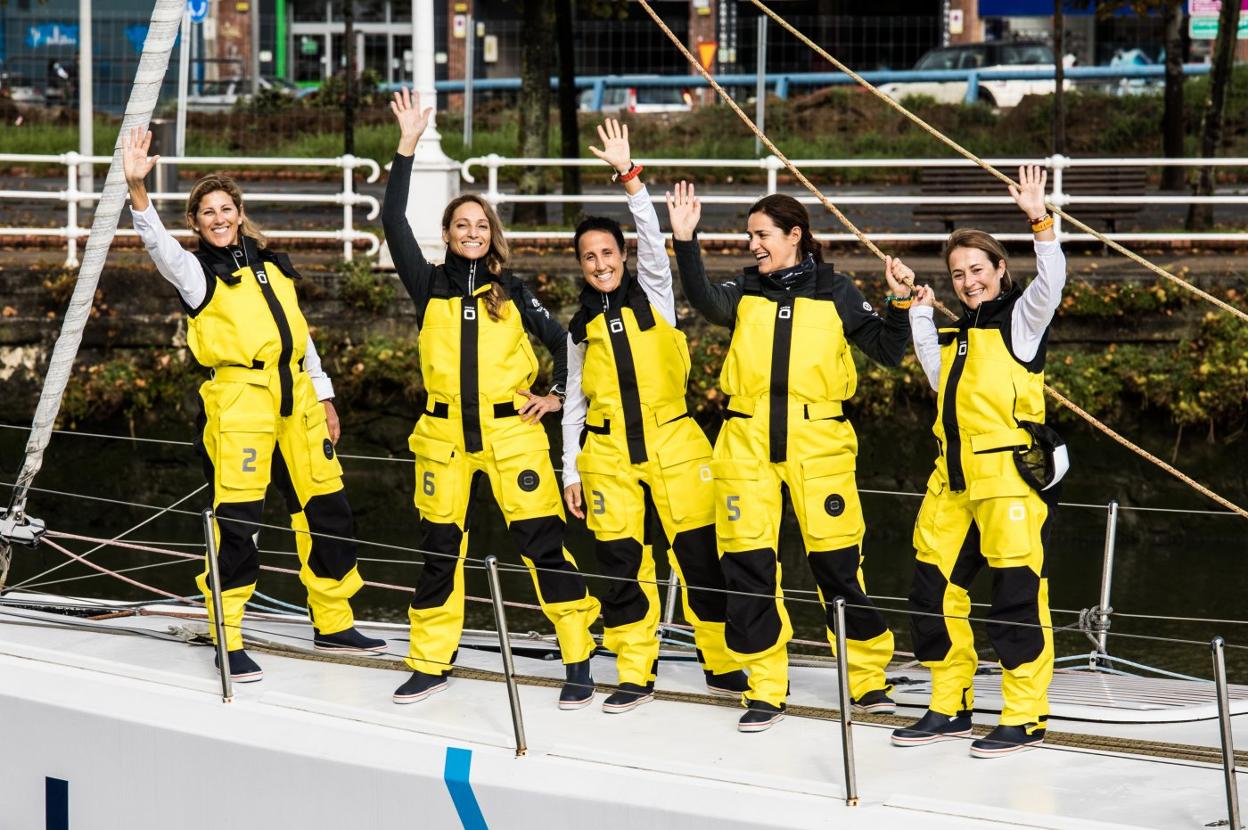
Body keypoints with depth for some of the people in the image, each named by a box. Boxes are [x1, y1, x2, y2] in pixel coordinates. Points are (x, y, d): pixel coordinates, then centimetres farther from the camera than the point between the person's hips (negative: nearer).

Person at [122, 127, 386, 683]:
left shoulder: (272, 266, 17)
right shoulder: (196, 271, 0)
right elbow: (157, 241, -21)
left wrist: (323, 397, 20)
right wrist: (136, 188, -37)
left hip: (295, 402, 6)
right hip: (238, 402, -6)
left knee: (326, 510, 10)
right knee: (237, 518, -10)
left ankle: (333, 624, 25)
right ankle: (229, 642, -3)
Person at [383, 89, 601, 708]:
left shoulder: (513, 293, 6)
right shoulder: (430, 287, 5)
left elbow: (564, 341, 16)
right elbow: (393, 222, -5)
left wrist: (557, 394, 5)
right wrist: (408, 147, -8)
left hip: (511, 431, -1)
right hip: (444, 435, 1)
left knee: (542, 542, -5)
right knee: (439, 547, 7)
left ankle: (578, 662, 0)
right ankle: (430, 663, 19)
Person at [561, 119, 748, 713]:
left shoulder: (652, 295, 5)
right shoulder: (581, 326, 12)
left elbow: (653, 239, -12)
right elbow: (575, 401, 15)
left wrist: (629, 177, -21)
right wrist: (570, 470, 10)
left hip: (672, 445, -2)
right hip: (608, 454, 2)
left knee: (700, 555, -2)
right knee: (622, 564, 1)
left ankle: (725, 664, 9)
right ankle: (635, 674, 10)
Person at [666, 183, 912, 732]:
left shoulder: (834, 292, 5)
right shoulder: (745, 292, 9)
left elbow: (888, 352, 4)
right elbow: (705, 302, -14)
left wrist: (899, 303, -12)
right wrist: (684, 242, -26)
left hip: (817, 443, -2)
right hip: (748, 443, 2)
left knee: (837, 561, -1)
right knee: (747, 561, -1)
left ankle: (869, 678, 15)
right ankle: (765, 689, 9)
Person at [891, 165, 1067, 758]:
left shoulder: (1020, 319, -1)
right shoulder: (957, 335, 20)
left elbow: (1051, 281, -18)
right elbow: (941, 382, 30)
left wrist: (1040, 221, -29)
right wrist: (919, 315, 29)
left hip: (1011, 478, -8)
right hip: (954, 479, 8)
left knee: (1016, 594, -7)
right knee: (934, 588, 8)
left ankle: (1025, 718, 0)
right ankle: (949, 708, 19)